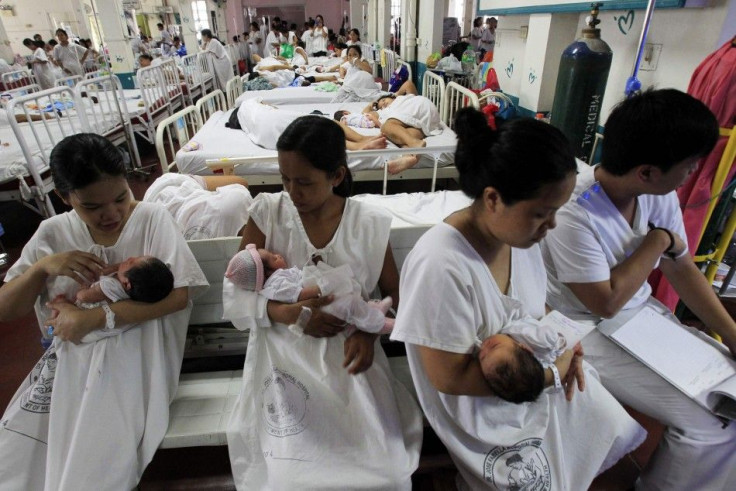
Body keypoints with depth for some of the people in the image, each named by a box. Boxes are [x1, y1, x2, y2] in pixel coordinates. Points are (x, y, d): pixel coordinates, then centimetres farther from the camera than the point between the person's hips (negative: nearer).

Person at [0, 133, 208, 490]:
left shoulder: (152, 219, -8)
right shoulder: (52, 233, 4)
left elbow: (178, 295, -17)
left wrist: (95, 318, -20)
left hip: (135, 354, -4)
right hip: (71, 357, 4)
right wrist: (41, 266, -13)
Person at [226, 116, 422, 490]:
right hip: (283, 350, 0)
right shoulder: (268, 212, -4)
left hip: (347, 352, 0)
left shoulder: (369, 224, -5)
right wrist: (289, 313, -19)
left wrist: (368, 331, -15)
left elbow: (393, 293, 4)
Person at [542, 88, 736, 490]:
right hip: (592, 333, -8)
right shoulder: (574, 213, -30)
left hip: (643, 312, 8)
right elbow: (606, 303, -22)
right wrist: (658, 241, -16)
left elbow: (681, 267, 6)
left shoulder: (659, 194, -5)